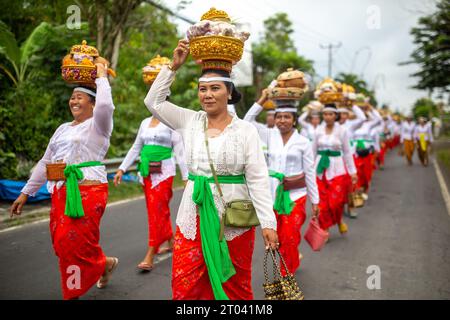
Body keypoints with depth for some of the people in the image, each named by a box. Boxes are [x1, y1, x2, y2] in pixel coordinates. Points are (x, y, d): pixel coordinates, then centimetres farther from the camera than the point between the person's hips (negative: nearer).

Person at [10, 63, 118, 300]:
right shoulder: (63, 128, 19)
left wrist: (102, 77, -10)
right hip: (60, 193, 7)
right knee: (63, 244, 7)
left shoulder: (97, 125, -1)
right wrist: (25, 193, 16)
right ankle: (104, 263, 29)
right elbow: (45, 162, 19)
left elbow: (105, 105, -25)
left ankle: (103, 263, 20)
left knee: (73, 244, -8)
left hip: (87, 192, -7)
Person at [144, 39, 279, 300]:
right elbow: (154, 102, 7)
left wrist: (268, 222, -14)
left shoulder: (245, 130, -6)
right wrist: (173, 67, -1)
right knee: (184, 287, 8)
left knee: (235, 288, 11)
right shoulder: (190, 121, 5)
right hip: (193, 216, 3)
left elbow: (258, 179, -9)